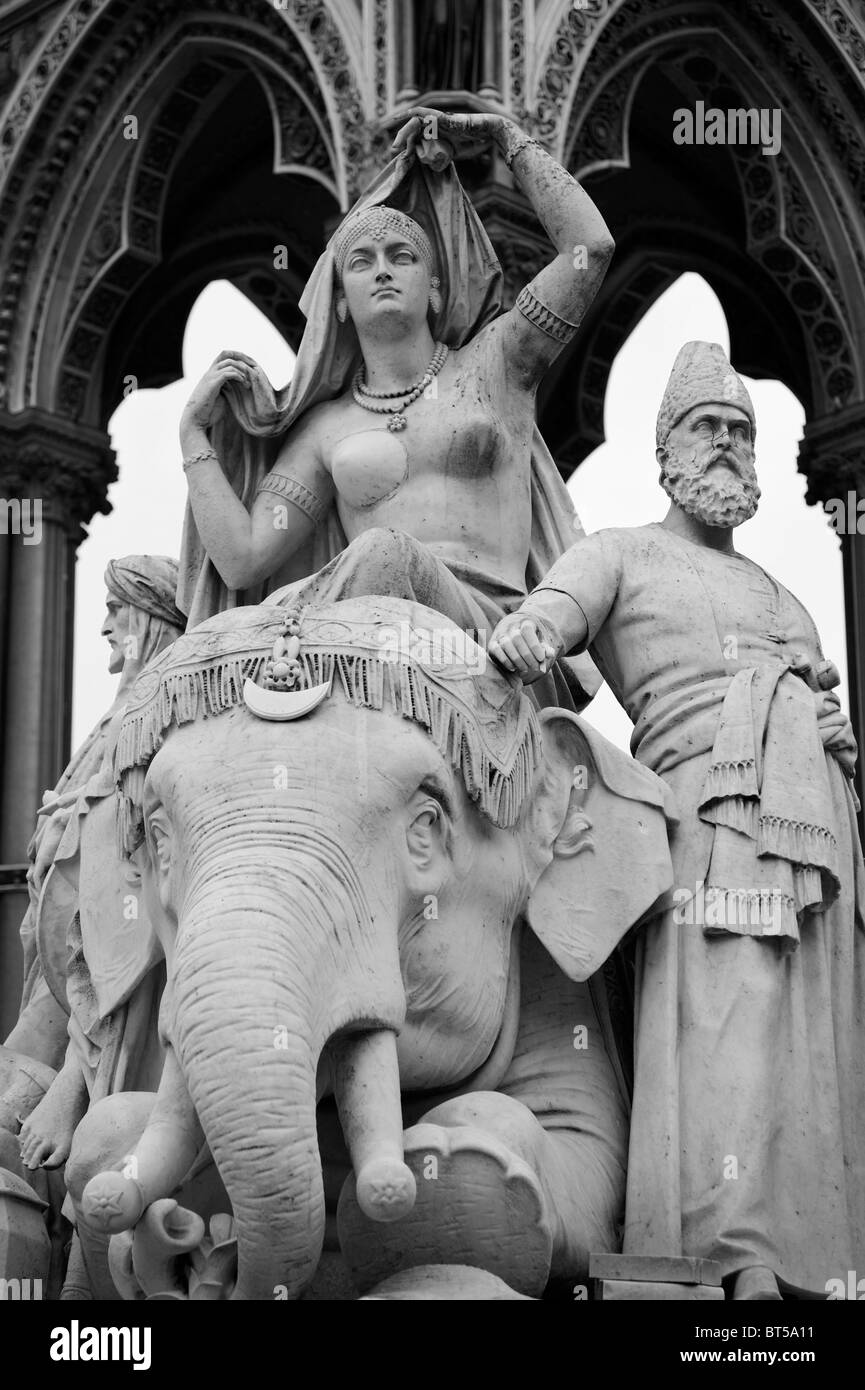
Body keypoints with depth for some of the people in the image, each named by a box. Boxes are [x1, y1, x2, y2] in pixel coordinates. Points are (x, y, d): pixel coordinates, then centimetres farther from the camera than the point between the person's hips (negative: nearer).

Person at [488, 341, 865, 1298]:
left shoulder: (775, 594, 33)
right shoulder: (622, 554, 15)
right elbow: (554, 610, -6)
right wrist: (521, 634, -29)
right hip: (715, 800, -6)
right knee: (729, 1028, -19)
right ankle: (743, 1268, -24)